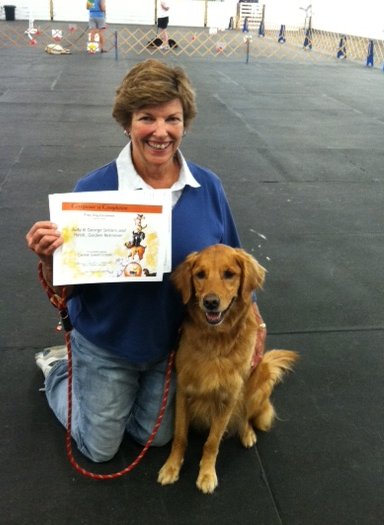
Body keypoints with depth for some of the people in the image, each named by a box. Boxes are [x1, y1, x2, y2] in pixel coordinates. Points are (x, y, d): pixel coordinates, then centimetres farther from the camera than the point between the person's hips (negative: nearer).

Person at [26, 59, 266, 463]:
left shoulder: (208, 187, -13)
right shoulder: (94, 189, -22)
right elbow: (64, 287, -17)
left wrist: (255, 324, 2)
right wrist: (50, 258, -38)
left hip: (176, 344, 3)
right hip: (106, 345, -3)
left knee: (156, 437, 23)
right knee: (100, 449, 17)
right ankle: (58, 368, 38)